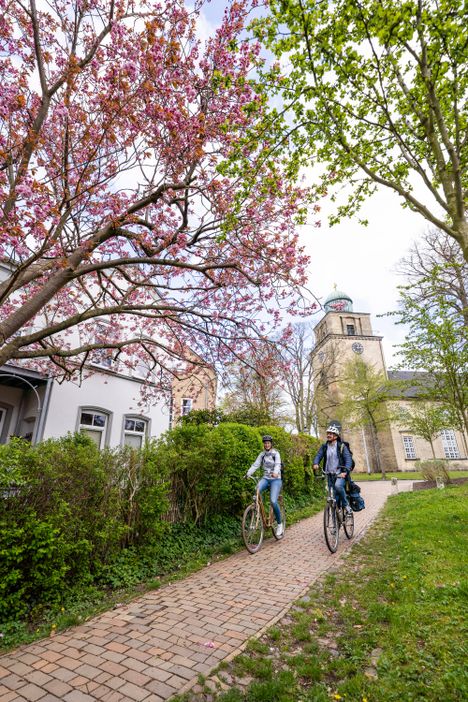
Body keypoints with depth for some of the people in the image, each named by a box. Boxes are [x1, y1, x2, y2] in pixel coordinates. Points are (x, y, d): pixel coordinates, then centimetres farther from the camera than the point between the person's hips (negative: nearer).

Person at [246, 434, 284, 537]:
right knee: (256, 491, -28)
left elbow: (278, 464, -23)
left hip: (276, 479, -4)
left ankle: (280, 524, 2)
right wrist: (248, 474, -20)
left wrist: (275, 472, -45)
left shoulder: (276, 453, -6)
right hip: (265, 478, 4)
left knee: (273, 501, -20)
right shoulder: (262, 454, 6)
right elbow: (255, 465, -4)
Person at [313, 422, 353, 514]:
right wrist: (316, 463, -27)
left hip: (340, 474, -4)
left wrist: (345, 472, -28)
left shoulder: (342, 446, -4)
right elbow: (318, 455, -4)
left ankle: (346, 505, -10)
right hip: (329, 475, 4)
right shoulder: (324, 447, 6)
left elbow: (348, 459, -12)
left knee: (338, 486, -31)